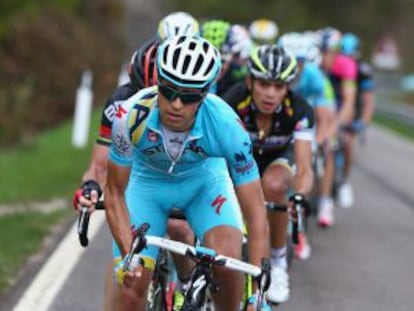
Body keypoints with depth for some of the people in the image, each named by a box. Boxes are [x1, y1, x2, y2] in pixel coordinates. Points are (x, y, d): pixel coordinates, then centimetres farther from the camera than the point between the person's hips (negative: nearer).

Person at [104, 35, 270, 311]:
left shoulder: (226, 126, -35)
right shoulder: (132, 117, -35)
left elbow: (256, 216, -30)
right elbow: (115, 194, -21)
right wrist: (128, 256, -33)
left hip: (204, 179, 0)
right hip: (147, 181, 1)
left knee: (228, 259, -27)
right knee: (131, 286, -9)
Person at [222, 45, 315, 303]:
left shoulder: (299, 111, -32)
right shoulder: (233, 102, -33)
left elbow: (304, 168, -37)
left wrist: (300, 195, -59)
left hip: (279, 156, -1)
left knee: (273, 185, -34)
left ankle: (278, 262, -15)